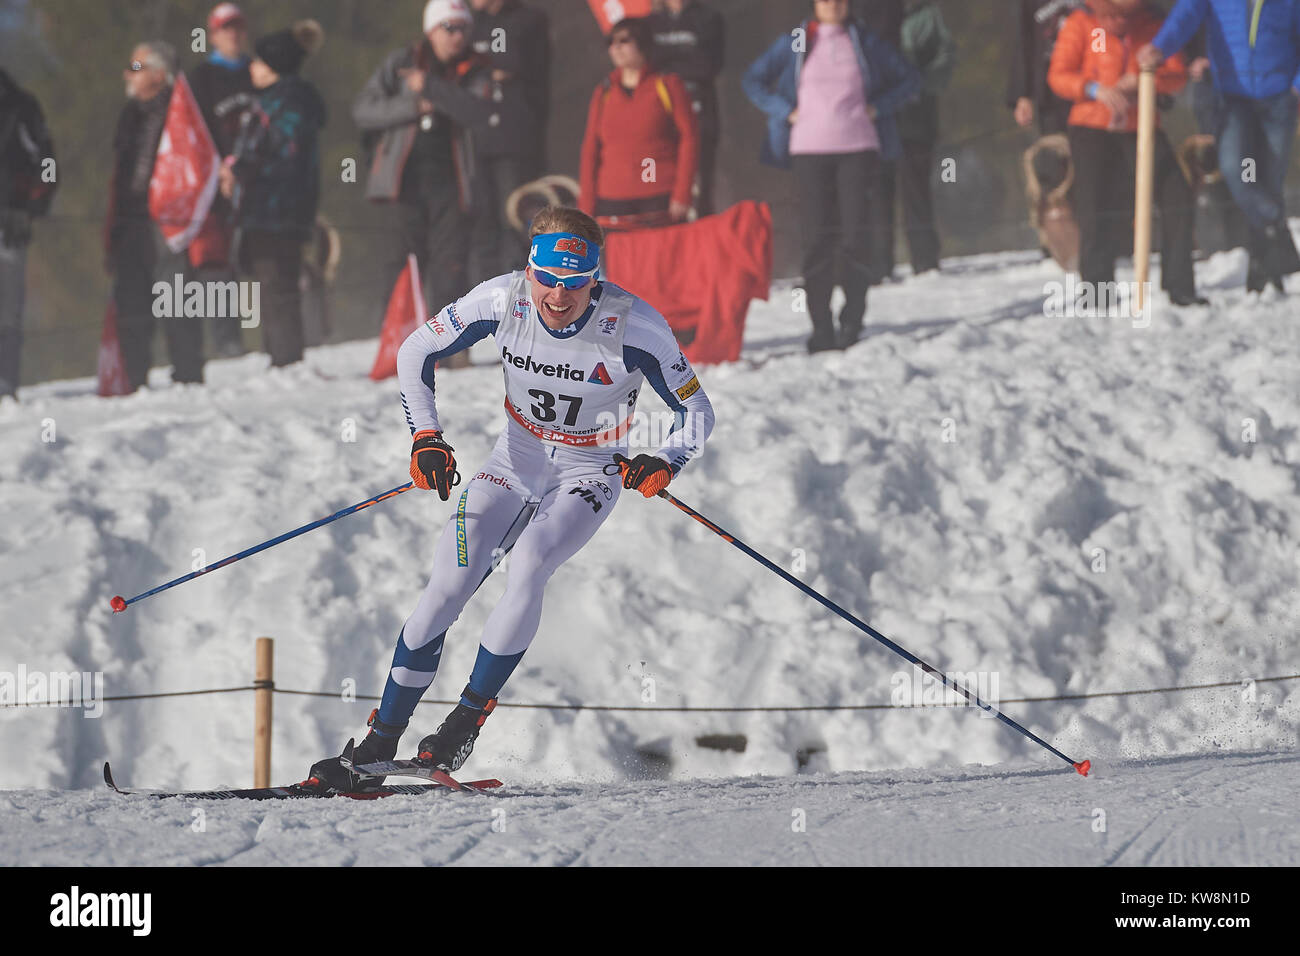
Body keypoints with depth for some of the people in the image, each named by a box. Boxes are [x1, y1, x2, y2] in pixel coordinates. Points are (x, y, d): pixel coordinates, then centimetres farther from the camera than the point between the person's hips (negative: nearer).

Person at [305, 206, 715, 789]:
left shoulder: (635, 326, -24)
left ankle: (465, 723, -19)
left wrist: (665, 464, -32)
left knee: (527, 566, -30)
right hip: (515, 461, 2)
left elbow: (696, 414, -12)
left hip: (588, 475, -2)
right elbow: (415, 354, -3)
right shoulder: (504, 300, -18)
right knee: (447, 585, -15)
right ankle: (378, 745, -8)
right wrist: (426, 437, -14)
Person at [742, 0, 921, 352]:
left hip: (858, 148, 0)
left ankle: (852, 319, 1)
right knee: (817, 238, -5)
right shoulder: (794, 43, 8)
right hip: (809, 150, 0)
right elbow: (754, 79, 14)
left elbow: (909, 78, 15)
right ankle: (821, 326, -2)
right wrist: (786, 112, 1)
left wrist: (878, 107, 2)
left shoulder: (864, 42, 9)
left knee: (856, 234, -9)